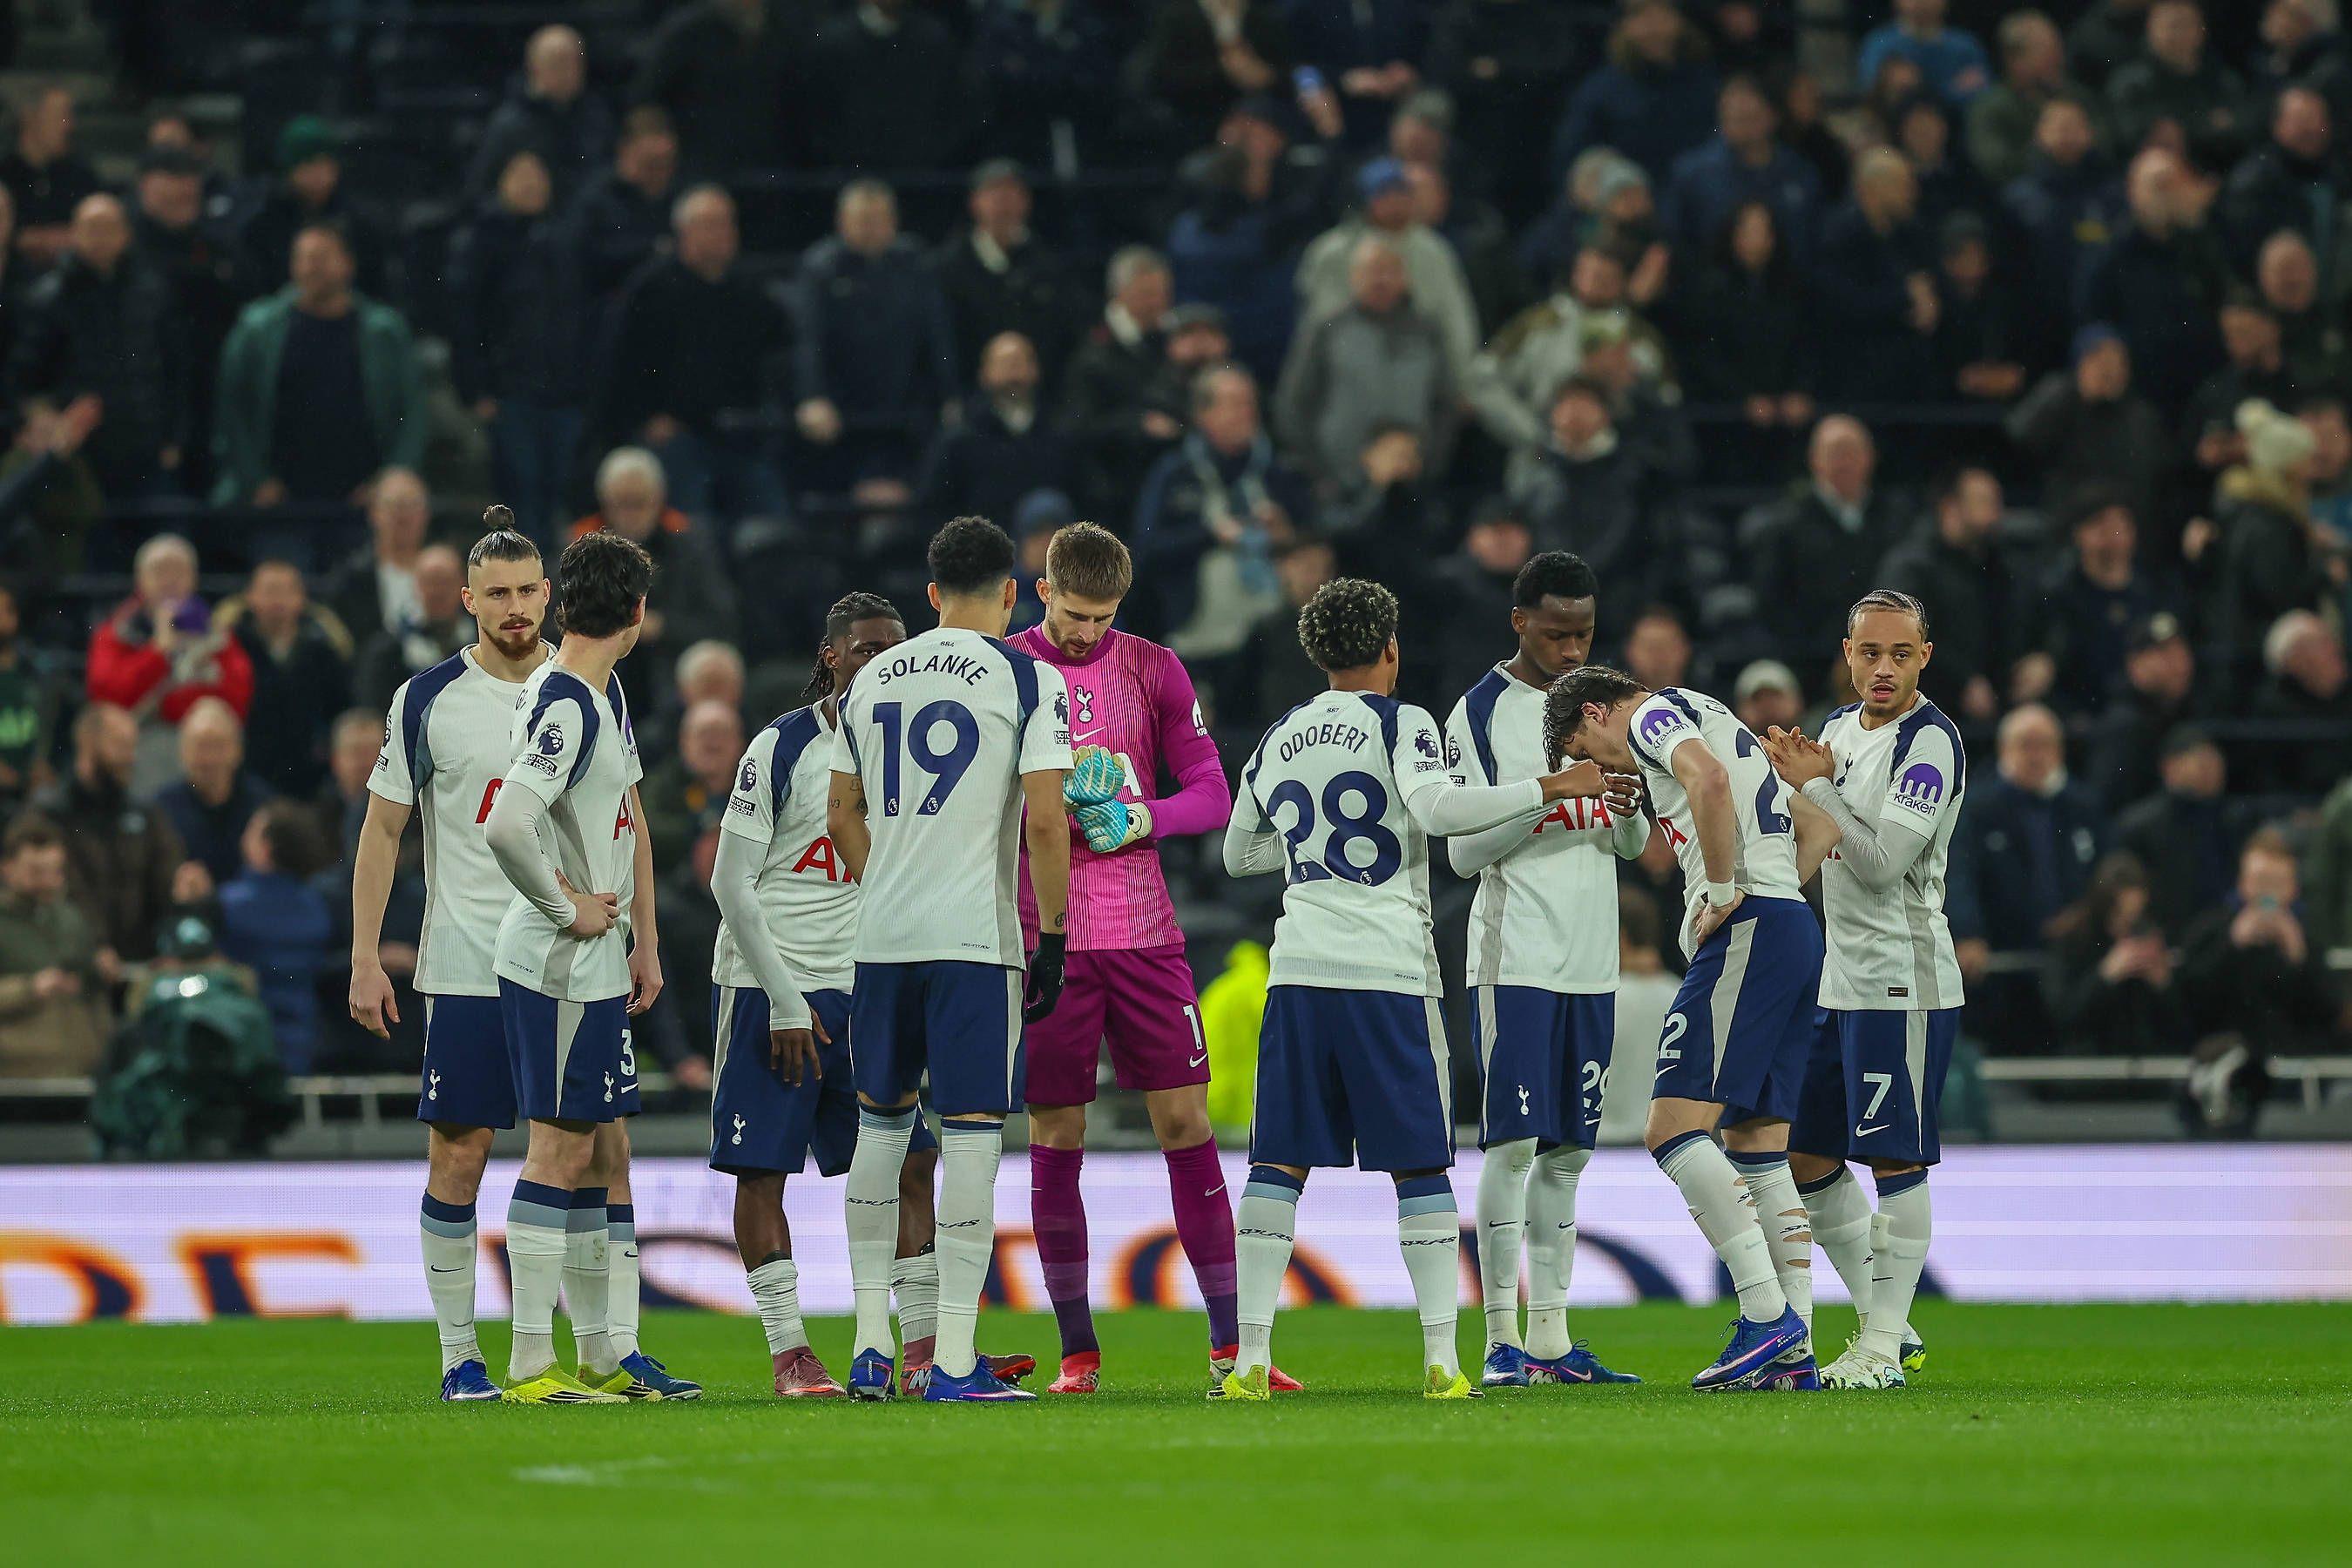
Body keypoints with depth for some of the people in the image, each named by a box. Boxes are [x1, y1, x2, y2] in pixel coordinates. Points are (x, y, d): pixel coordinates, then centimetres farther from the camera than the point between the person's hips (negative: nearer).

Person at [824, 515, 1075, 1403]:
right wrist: (1053, 939, -4)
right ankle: (954, 1361, -5)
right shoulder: (1029, 680, -4)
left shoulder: (872, 681, 12)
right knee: (971, 1131, -3)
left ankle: (871, 1347, 16)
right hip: (977, 933, -5)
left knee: (880, 1123, 16)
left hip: (883, 933, 5)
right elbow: (1044, 822, -11)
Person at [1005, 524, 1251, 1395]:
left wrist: (1151, 816, -13)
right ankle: (1077, 1350, 8)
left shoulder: (1153, 670, 6)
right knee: (1055, 1140, 0)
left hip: (1143, 931, 1)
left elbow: (1212, 792, 6)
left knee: (1185, 1121, -2)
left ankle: (1229, 1345, 1)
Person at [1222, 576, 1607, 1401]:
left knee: (1279, 1162, 4)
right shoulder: (1402, 726, -1)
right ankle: (1441, 1359, -3)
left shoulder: (1279, 739, 14)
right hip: (1387, 969, -4)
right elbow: (1436, 810, -19)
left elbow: (1239, 854, 24)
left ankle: (1251, 1357, -4)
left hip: (1299, 964, 4)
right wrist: (1547, 789, -14)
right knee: (1419, 1166, 2)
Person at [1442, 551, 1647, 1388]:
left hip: (1590, 960, 6)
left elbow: (1633, 844, 16)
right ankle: (1501, 1339, -8)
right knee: (1514, 1140, -10)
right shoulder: (1481, 712, -4)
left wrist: (1631, 809, -7)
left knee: (1567, 1151, 7)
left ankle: (1550, 1337, 11)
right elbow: (1463, 849, -9)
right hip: (1514, 957, -6)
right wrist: (1543, 797, -21)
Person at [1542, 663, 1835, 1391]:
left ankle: (1768, 1317, -21)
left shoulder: (1656, 715, 0)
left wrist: (1725, 892, -17)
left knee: (1675, 1127, -13)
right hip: (1797, 934, 10)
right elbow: (1820, 827, 32)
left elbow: (1708, 779, -24)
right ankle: (1793, 1354, 6)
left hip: (1747, 930, -10)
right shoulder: (1715, 721, 29)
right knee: (1758, 1147, 10)